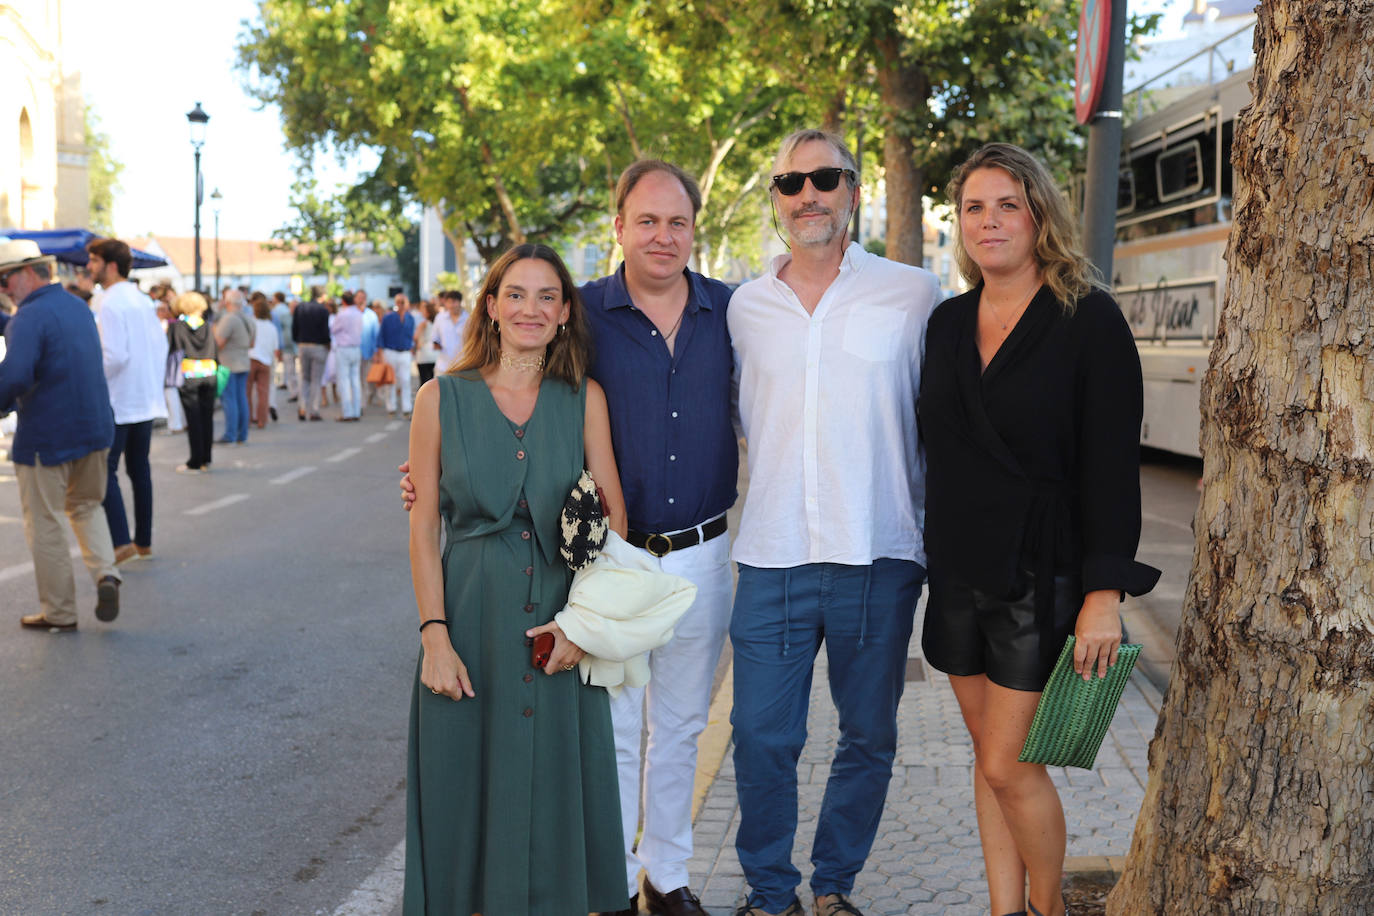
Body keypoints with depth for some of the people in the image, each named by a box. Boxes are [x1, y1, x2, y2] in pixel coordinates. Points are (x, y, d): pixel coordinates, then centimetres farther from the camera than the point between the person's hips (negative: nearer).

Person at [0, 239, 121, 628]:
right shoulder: (79, 307, 9)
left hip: (46, 438, -8)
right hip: (95, 428, 8)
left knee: (44, 525, 6)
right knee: (86, 506, 24)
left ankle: (59, 613, 14)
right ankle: (105, 572, 1)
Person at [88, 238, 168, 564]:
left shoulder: (110, 304, -15)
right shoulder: (143, 301, 10)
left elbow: (114, 357, -22)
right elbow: (161, 347, 13)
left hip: (117, 403, -8)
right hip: (147, 400, 8)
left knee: (105, 470, -2)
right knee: (139, 469, 13)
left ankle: (121, 542, -9)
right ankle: (144, 542, 17)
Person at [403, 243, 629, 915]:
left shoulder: (585, 399, 2)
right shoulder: (443, 399, 0)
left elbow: (613, 518, 1)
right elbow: (423, 525, 0)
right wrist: (435, 634, -8)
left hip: (563, 624, 1)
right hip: (470, 618, -1)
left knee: (558, 779, 8)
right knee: (470, 780, 6)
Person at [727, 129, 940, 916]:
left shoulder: (913, 295, 1)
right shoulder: (747, 306, 9)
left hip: (880, 557, -1)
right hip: (773, 557, 2)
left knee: (869, 739, 9)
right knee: (762, 738, 2)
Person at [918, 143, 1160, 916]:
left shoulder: (1089, 320, -9)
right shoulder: (949, 323, 8)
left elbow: (1114, 466, -11)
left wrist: (1106, 592, -16)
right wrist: (928, 556, 13)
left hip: (1041, 575, -5)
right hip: (959, 573, 5)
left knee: (1008, 762, -4)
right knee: (990, 756, 12)